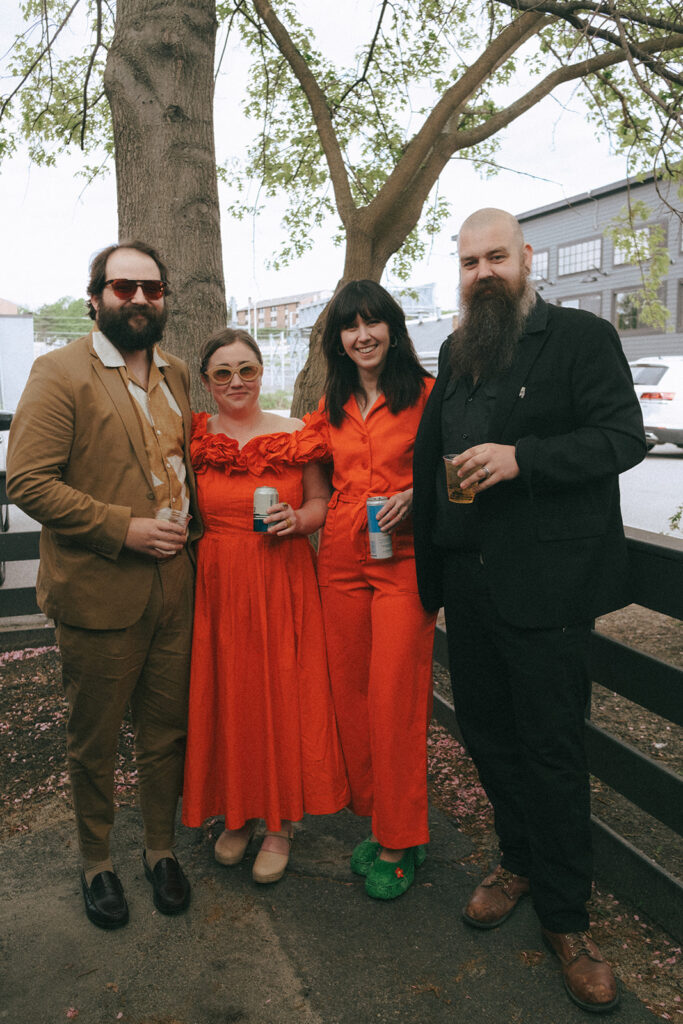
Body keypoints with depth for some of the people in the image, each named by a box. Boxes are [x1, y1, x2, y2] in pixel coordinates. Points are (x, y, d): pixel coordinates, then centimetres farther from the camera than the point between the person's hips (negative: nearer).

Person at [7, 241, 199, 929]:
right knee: (94, 740, 13)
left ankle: (160, 848, 36)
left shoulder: (177, 375, 12)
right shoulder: (60, 373, -8)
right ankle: (96, 861, 35)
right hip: (98, 594, -5)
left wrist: (187, 524, 9)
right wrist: (123, 529, -19)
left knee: (167, 728, 15)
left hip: (174, 589, 5)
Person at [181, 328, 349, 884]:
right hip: (215, 586, 1)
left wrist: (298, 519, -11)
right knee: (224, 697, 8)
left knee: (282, 696, 3)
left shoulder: (294, 435, 2)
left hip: (283, 583, -1)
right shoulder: (192, 439, 3)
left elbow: (321, 500, 8)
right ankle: (236, 812, 30)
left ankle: (280, 822, 23)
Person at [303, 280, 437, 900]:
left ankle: (399, 841, 13)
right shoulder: (332, 406, 13)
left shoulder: (426, 394, -2)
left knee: (395, 696, -3)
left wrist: (416, 496, -17)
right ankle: (379, 820, 26)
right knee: (351, 692, 9)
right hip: (342, 557, 5)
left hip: (403, 558, -5)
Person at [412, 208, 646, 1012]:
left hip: (546, 581, -6)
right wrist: (428, 559, 14)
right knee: (486, 729, 16)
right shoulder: (457, 352, 15)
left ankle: (564, 915, 22)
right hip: (468, 575, 6)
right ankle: (519, 861, 39)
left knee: (550, 745, 4)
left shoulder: (583, 337, -3)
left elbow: (623, 437, -11)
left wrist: (522, 458, -24)